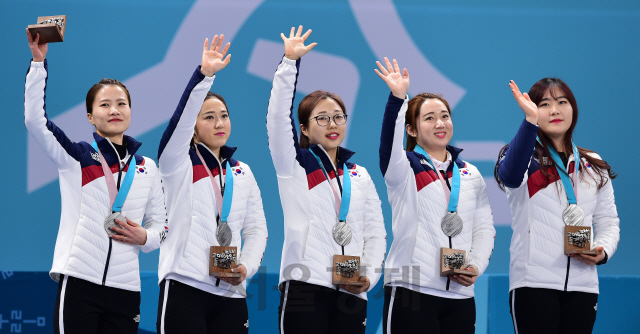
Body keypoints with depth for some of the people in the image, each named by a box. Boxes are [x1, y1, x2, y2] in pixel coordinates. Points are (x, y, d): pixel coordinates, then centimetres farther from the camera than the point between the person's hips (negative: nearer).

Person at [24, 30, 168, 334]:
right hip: (79, 282, -3)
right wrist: (38, 62, -18)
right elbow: (35, 120, -10)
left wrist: (144, 237, -4)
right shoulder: (77, 157, 4)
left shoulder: (146, 168, 14)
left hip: (125, 288, 3)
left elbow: (160, 224, 20)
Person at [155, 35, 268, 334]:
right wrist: (204, 74, -26)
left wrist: (246, 267, -6)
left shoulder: (242, 172, 17)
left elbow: (255, 228, 13)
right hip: (184, 287, -4)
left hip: (231, 293, 4)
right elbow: (181, 117, -13)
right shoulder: (178, 164, 4)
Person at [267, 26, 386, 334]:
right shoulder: (294, 165, 8)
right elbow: (277, 118, -8)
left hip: (351, 294, 4)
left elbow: (375, 231, 15)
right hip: (305, 286, -4)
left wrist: (370, 276, -2)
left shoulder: (359, 176, 18)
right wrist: (290, 62, -16)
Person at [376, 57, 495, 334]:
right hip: (411, 290, -4)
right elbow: (389, 143, -19)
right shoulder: (406, 167, 4)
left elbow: (484, 228, 16)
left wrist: (476, 265, -4)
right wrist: (397, 98, -35)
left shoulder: (470, 174, 18)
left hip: (460, 295, 4)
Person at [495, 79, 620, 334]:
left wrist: (603, 250, -4)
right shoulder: (527, 156, 2)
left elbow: (607, 220, 20)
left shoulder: (594, 166, 17)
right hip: (533, 282, -4)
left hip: (582, 283, 4)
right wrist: (530, 120, -36)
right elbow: (511, 176, -23)